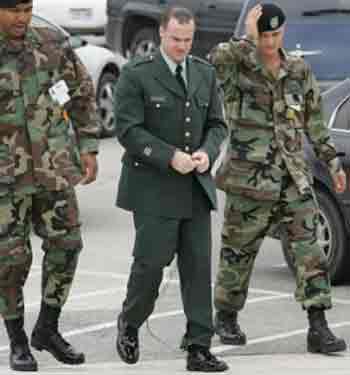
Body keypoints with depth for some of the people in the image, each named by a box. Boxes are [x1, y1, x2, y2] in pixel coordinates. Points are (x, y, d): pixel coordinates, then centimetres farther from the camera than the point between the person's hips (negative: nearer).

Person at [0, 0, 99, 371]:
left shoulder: (52, 44, -2)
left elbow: (82, 95, 9)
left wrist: (88, 149, 2)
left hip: (53, 166, 3)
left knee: (65, 246, 4)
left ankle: (47, 329, 22)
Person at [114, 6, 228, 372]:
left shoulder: (204, 73, 10)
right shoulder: (136, 74, -7)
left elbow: (217, 125, 12)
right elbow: (128, 129, -12)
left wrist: (207, 153, -9)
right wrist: (170, 157, -20)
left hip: (196, 188, 5)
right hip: (153, 187, -5)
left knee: (198, 267, 0)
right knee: (152, 261, -4)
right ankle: (130, 323, 23)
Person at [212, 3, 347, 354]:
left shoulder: (299, 72, 8)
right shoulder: (236, 69, -5)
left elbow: (313, 121, 17)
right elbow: (217, 58, -30)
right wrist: (249, 39, -27)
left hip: (294, 178, 3)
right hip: (250, 179, -3)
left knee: (309, 246, -8)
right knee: (238, 252, 8)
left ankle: (318, 328, -10)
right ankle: (226, 317, 29)